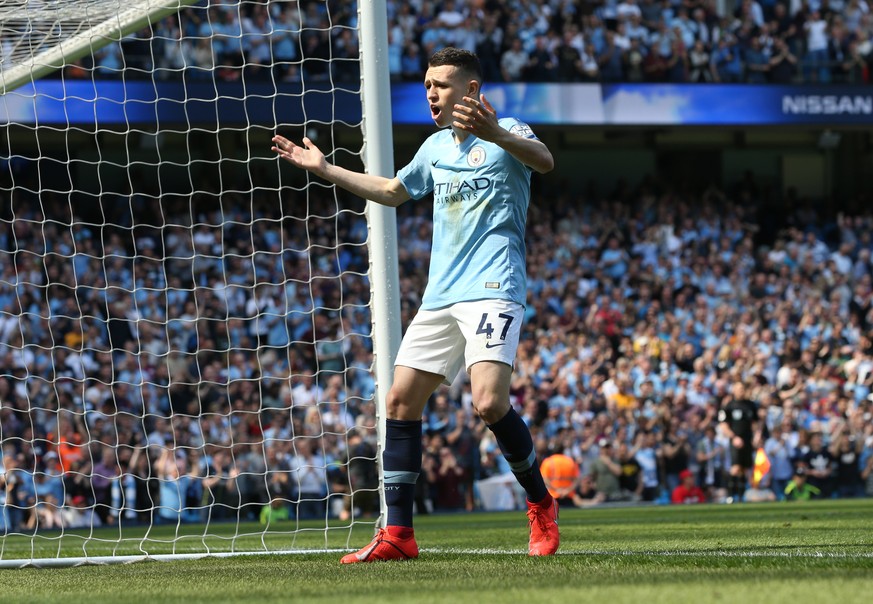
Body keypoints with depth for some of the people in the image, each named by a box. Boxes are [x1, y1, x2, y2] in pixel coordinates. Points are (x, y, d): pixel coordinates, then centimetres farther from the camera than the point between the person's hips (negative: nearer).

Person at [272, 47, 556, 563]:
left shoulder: (506, 134, -6)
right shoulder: (436, 148, 18)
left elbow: (544, 160, -29)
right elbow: (391, 192, 35)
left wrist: (494, 134, -47)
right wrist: (325, 170, 32)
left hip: (493, 289, -8)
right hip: (441, 296, 8)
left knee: (489, 401, -24)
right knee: (401, 400, 0)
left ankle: (542, 506, -2)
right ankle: (398, 534, 3)